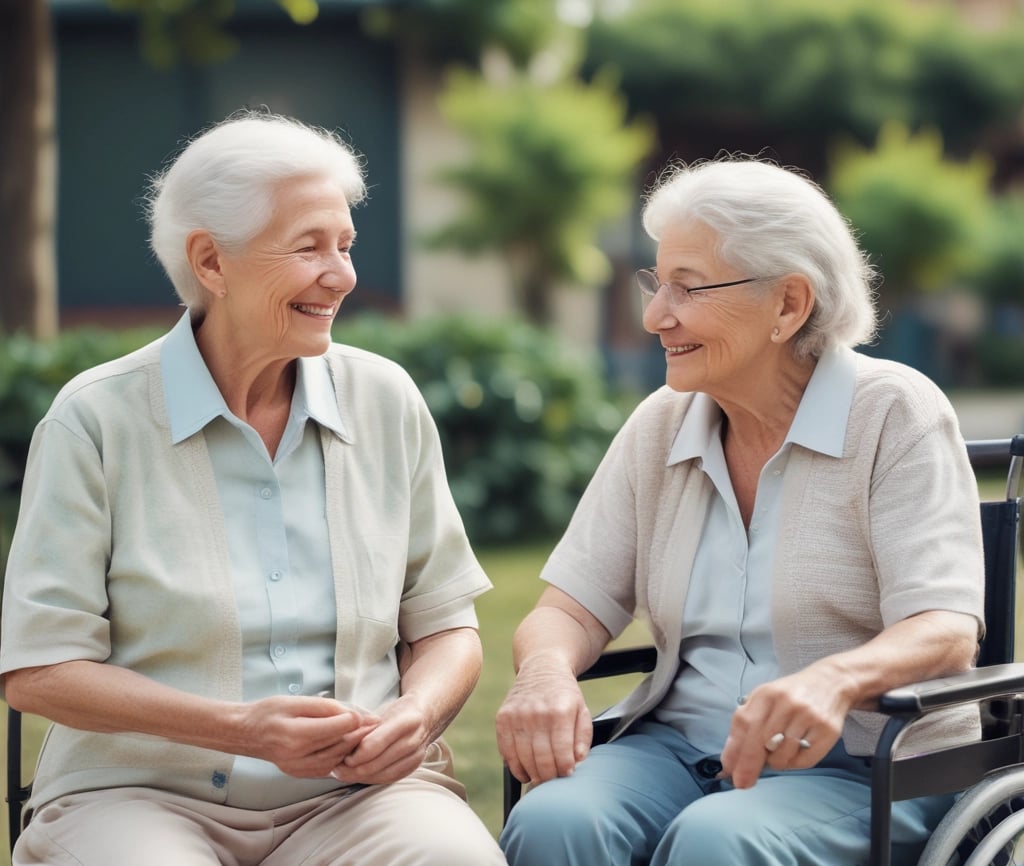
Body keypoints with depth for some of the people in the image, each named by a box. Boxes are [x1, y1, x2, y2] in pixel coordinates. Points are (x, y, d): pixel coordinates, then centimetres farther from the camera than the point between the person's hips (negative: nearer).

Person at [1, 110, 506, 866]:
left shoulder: (386, 400, 8)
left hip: (359, 790, 3)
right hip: (143, 793, -2)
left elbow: (446, 627, 13)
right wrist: (241, 729, -16)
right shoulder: (98, 418, -2)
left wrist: (418, 713, -10)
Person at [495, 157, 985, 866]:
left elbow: (943, 630, -16)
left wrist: (835, 679, -38)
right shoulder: (661, 427, 10)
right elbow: (572, 606, 6)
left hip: (867, 767, -3)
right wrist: (545, 670, -19)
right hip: (684, 744, 4)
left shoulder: (895, 414, -5)